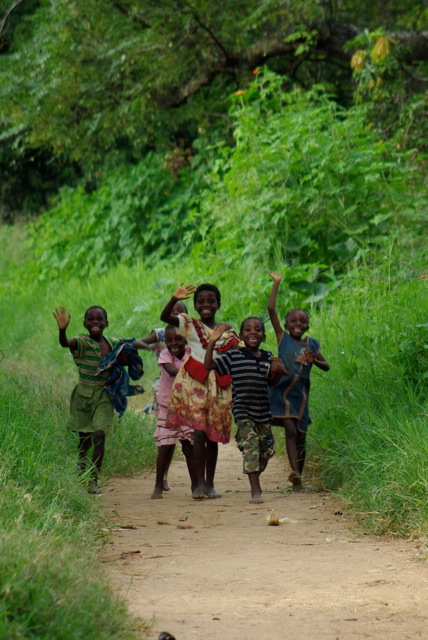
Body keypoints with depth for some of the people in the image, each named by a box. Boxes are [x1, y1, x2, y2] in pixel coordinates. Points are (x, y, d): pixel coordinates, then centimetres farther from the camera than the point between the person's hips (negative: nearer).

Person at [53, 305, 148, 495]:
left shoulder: (113, 343, 6)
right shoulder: (82, 342, -10)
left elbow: (134, 343, 24)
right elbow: (65, 343, -32)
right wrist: (62, 330, -54)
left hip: (104, 395, 2)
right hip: (84, 394, -2)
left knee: (99, 435, -13)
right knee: (84, 440, 7)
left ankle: (94, 480, -12)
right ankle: (78, 476, 30)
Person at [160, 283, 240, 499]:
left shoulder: (226, 331, 11)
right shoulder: (189, 325, 1)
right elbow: (165, 317, -15)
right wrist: (174, 299, -33)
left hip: (218, 386, 3)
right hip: (194, 382, -3)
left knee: (213, 435, 8)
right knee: (199, 432, -13)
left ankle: (210, 484, 15)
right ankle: (200, 483, -9)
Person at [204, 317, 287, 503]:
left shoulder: (268, 358, 8)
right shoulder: (233, 356, -4)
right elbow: (208, 365, -8)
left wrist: (276, 371, -3)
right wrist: (211, 343, -17)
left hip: (263, 411, 5)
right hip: (243, 411, -5)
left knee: (266, 449, 11)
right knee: (250, 446, -16)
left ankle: (255, 478, 40)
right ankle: (255, 491, -17)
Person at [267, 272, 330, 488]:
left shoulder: (311, 344, 9)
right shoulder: (283, 338, 1)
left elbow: (326, 366, 11)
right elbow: (271, 309, -5)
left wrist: (314, 360, -10)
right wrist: (276, 283, -3)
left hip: (300, 394, 3)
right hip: (282, 392, -3)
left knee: (300, 438, 8)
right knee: (290, 431, -19)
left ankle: (298, 478, 18)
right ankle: (295, 472, -30)